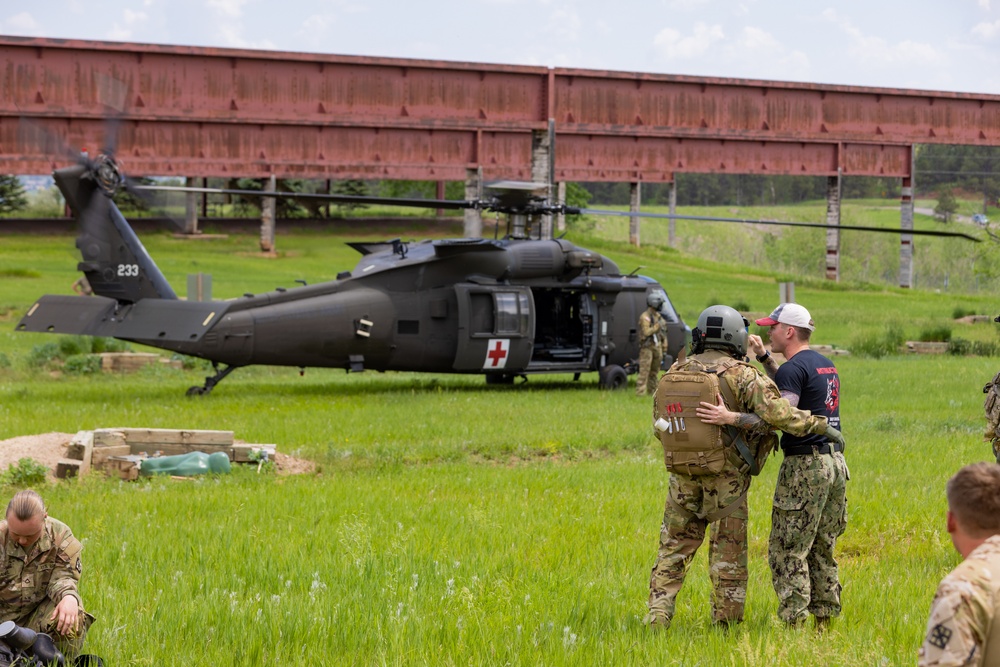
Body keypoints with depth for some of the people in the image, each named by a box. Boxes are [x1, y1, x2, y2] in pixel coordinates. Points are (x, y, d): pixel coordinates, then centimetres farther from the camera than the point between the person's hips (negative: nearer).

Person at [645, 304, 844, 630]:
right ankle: (726, 624, 11)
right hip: (727, 481, -3)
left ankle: (657, 618, 4)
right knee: (728, 555, 7)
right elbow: (777, 414, -21)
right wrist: (820, 426, -9)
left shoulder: (674, 373, 3)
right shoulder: (742, 376, -11)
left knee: (673, 550, 11)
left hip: (683, 478, 3)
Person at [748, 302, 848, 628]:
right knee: (822, 549, 14)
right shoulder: (826, 365, 16)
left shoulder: (794, 368, -12)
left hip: (806, 466, -9)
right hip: (835, 463, 9)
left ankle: (793, 622, -8)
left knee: (788, 551, -5)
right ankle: (825, 619, 14)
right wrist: (764, 358, 29)